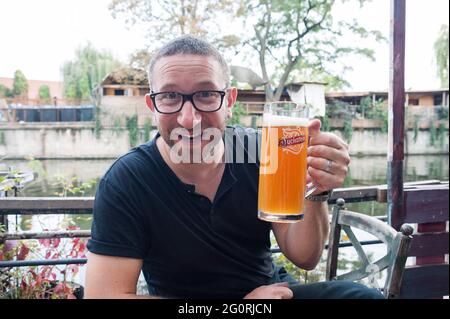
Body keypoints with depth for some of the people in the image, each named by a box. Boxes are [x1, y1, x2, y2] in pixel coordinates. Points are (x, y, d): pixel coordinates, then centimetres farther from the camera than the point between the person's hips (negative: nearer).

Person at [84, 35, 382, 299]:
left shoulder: (256, 150, -12)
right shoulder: (126, 182, -19)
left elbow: (303, 257, -7)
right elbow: (104, 293, -23)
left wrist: (314, 194, -29)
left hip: (273, 289, 4)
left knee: (362, 295, -16)